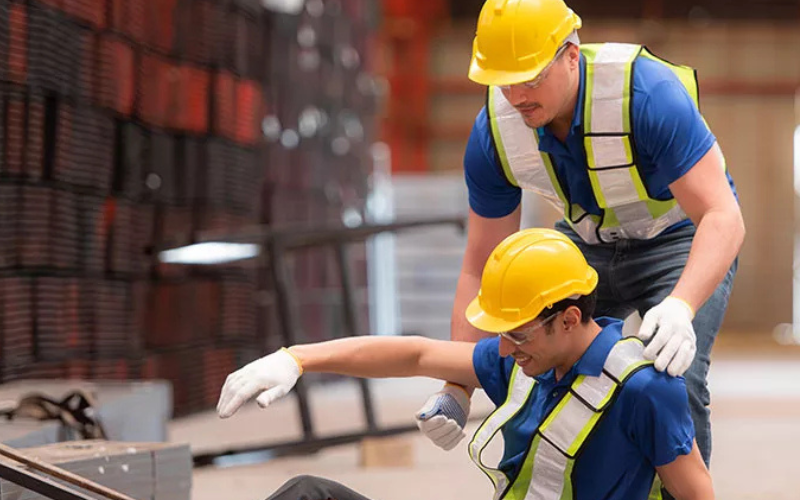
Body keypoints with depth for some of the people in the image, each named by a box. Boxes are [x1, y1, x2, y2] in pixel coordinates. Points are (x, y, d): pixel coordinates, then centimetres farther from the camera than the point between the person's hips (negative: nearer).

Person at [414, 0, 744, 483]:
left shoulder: (649, 93, -35)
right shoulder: (493, 134, -19)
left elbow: (724, 218, -38)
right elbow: (482, 265, -10)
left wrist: (681, 308, -56)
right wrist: (456, 389, -16)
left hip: (681, 239, -5)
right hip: (589, 245, 5)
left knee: (673, 380, -25)